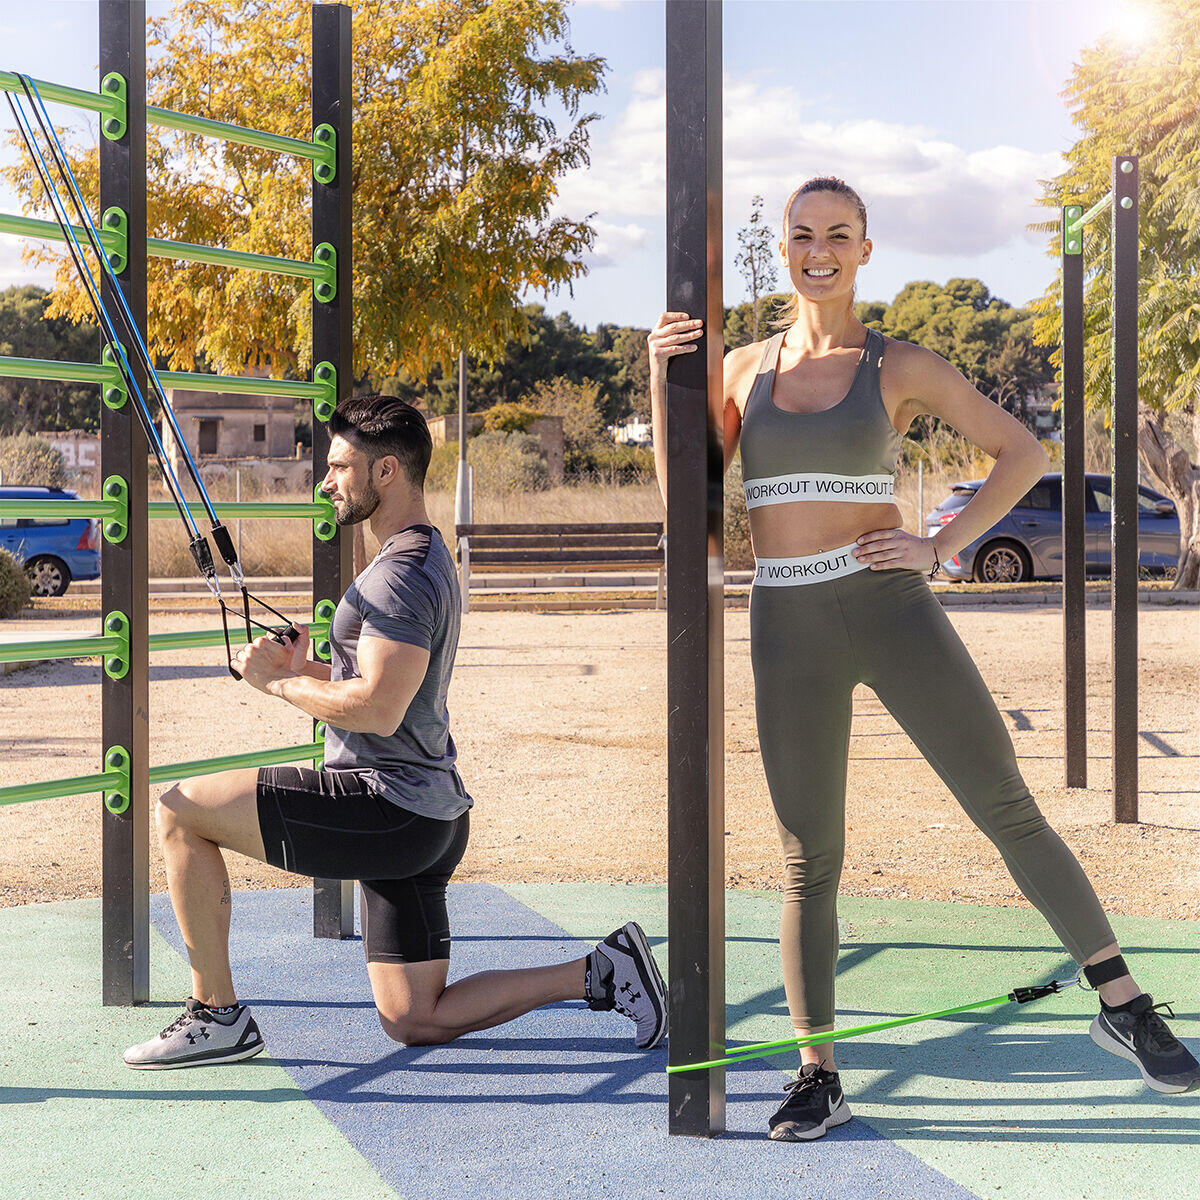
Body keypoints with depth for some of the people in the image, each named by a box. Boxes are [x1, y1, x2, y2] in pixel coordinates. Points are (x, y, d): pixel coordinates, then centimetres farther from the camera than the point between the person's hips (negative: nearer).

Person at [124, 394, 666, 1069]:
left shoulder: (403, 574, -15)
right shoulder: (428, 558, 19)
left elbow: (378, 709, -25)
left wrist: (277, 683, -12)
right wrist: (305, 669, 12)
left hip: (386, 807, -10)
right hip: (429, 815, 10)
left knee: (180, 811, -6)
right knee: (415, 1022, 14)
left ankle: (218, 1015, -1)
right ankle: (599, 975, 9)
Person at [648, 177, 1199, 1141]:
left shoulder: (901, 366, 2)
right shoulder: (745, 367, 9)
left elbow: (1024, 452, 6)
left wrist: (941, 548, -3)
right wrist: (662, 378, 0)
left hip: (890, 610, -2)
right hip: (789, 631, 2)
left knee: (1008, 807, -2)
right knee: (811, 860, 5)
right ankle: (818, 1077, 15)